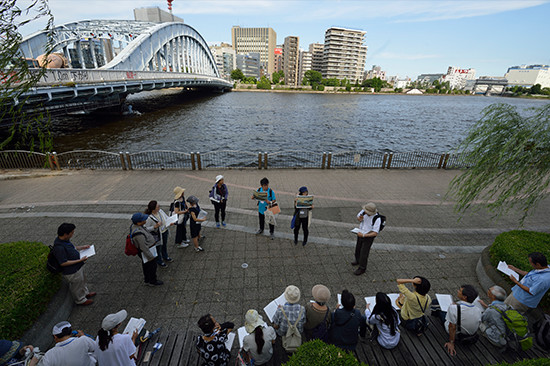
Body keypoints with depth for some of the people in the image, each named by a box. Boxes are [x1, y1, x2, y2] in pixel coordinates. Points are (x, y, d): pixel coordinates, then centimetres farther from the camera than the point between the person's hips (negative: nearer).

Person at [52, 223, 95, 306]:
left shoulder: (65, 240, -8)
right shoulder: (59, 247, -36)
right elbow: (63, 263, -31)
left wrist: (81, 247, 5)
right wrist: (80, 260, -28)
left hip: (78, 267, 9)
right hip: (72, 272, -9)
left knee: (82, 281, 31)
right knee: (76, 286, 17)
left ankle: (85, 293, 55)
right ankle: (80, 300, 42)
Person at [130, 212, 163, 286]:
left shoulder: (135, 226, -7)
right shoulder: (138, 234, -37)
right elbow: (143, 247, -29)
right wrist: (151, 256, -20)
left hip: (148, 249, 10)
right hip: (148, 252, -10)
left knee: (146, 266, 26)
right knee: (152, 266, 11)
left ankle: (147, 280, 46)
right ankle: (152, 281, 32)